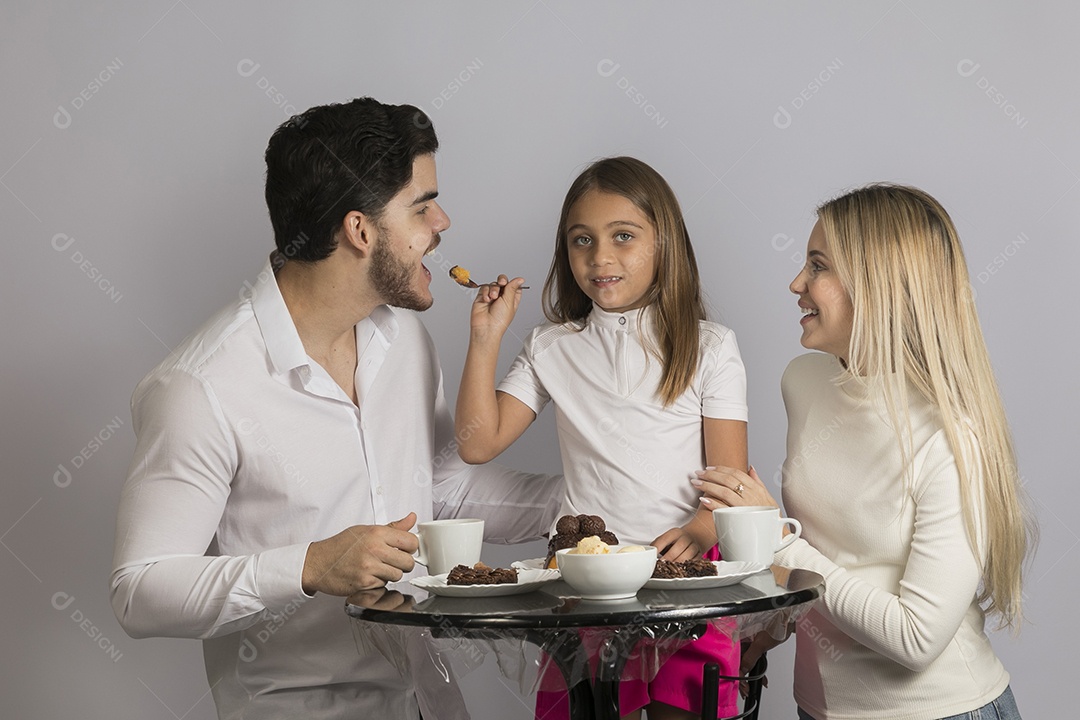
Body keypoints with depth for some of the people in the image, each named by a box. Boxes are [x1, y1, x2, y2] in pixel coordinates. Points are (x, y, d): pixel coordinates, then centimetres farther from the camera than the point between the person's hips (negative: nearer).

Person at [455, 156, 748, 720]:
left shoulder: (709, 348, 3)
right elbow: (478, 444, 2)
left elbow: (730, 478, -2)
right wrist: (485, 340, -3)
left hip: (683, 568, -1)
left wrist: (697, 531, -22)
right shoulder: (552, 350, 9)